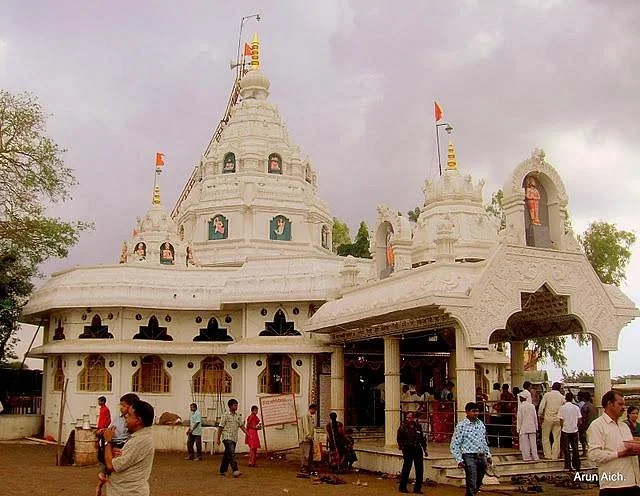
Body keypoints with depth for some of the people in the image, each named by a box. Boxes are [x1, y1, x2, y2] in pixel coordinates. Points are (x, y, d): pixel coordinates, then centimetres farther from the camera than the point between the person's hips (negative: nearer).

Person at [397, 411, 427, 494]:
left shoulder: (418, 426, 9)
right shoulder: (403, 427, -4)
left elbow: (422, 438, 16)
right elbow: (399, 439, -3)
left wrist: (424, 448, 13)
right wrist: (402, 447, -12)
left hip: (418, 450, 5)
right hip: (408, 450, -4)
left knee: (420, 469, 3)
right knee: (406, 468, 0)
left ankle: (417, 488, 13)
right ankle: (402, 487, 14)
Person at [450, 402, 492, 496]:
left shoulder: (480, 424, 10)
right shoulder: (461, 425, -8)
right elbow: (454, 445, -7)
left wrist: (488, 455, 18)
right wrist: (459, 460, -13)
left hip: (481, 457, 6)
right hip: (469, 457, -6)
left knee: (478, 484, 14)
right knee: (472, 486, -8)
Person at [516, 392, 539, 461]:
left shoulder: (520, 406, -9)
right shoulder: (532, 406, 3)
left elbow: (519, 418, -8)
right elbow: (535, 417, 7)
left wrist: (518, 428, 0)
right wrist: (536, 426, 16)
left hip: (524, 428, -4)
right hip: (532, 427, 4)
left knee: (525, 443, 3)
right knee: (533, 442, 9)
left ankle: (526, 457, 4)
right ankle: (535, 457, 10)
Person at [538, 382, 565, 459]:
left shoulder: (547, 395, -3)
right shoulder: (562, 397, 3)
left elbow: (541, 406, -6)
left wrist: (540, 415, 6)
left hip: (548, 418, -2)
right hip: (557, 419, 2)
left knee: (545, 437, 8)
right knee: (556, 438, 9)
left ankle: (548, 455, 6)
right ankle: (555, 456, 10)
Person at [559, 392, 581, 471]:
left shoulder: (562, 408, -9)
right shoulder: (576, 407, -1)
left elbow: (561, 421, -9)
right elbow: (579, 419, 0)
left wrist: (561, 428, 5)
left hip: (565, 430, -3)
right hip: (574, 430, 3)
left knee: (566, 449, 5)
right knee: (575, 448, 10)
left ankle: (568, 466, 6)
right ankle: (576, 465, 11)